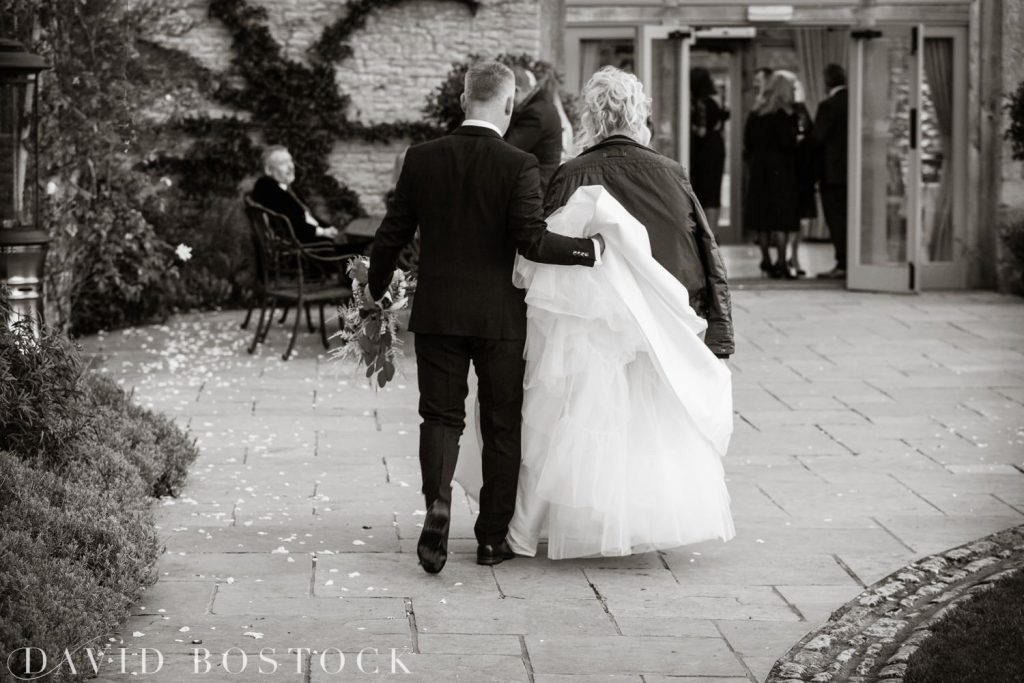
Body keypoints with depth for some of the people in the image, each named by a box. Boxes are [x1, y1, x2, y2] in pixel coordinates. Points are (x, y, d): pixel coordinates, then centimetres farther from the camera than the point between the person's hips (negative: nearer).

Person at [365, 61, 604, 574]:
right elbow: (532, 240, -18)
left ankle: (437, 502, -17)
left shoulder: (422, 159, -1)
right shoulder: (519, 166, -10)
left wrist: (375, 290, 18)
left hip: (437, 314, 2)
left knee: (441, 416, 9)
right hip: (501, 318, -2)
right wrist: (592, 249, -7)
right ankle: (492, 538, 13)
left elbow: (392, 235, 3)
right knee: (501, 425, 9)